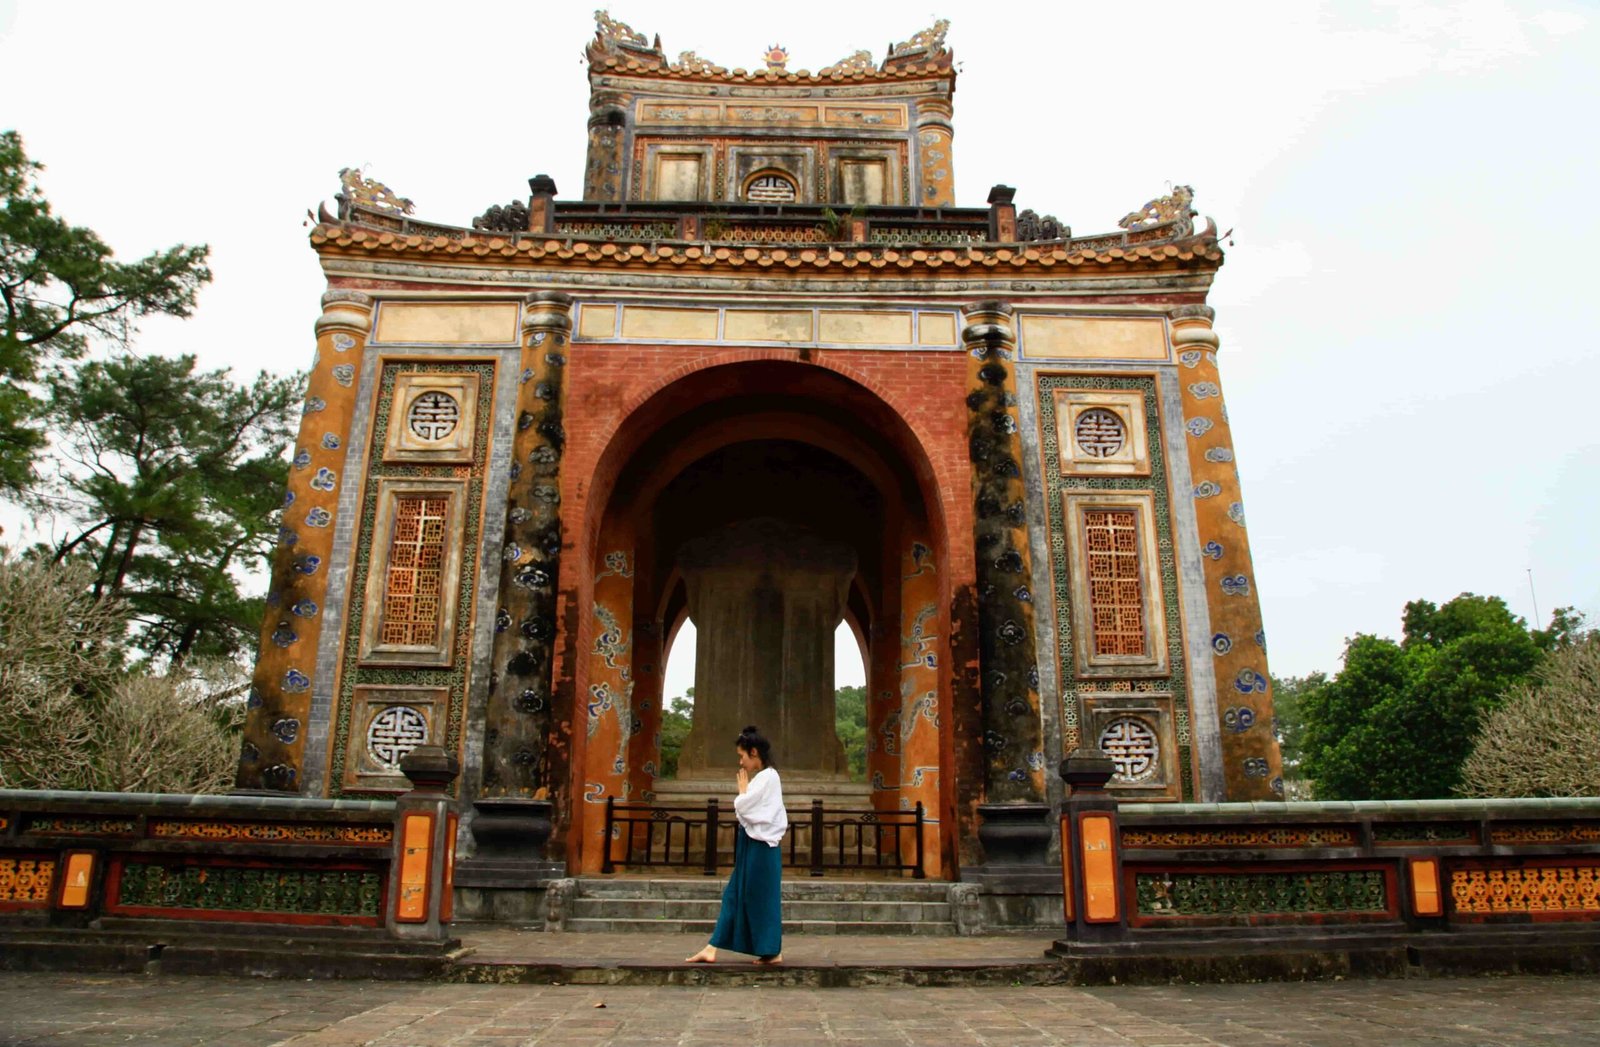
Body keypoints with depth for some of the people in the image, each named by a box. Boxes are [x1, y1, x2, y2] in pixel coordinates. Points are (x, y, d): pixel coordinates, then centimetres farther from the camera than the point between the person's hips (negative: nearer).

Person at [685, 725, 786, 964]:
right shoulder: (761, 777, 14)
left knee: (761, 898, 0)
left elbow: (742, 806, -16)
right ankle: (711, 949, 11)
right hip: (752, 847, 10)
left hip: (761, 848, -10)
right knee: (735, 896, 8)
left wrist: (742, 788, -3)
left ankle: (773, 951, 12)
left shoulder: (768, 777, -15)